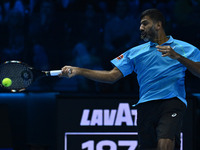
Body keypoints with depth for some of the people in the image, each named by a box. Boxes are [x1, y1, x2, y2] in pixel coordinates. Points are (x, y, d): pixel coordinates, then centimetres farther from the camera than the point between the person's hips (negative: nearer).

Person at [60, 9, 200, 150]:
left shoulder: (184, 48, 11)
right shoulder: (136, 52, 19)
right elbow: (112, 76, 14)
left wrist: (178, 57, -14)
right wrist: (78, 71, 5)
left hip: (172, 101, -4)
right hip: (146, 105, 4)